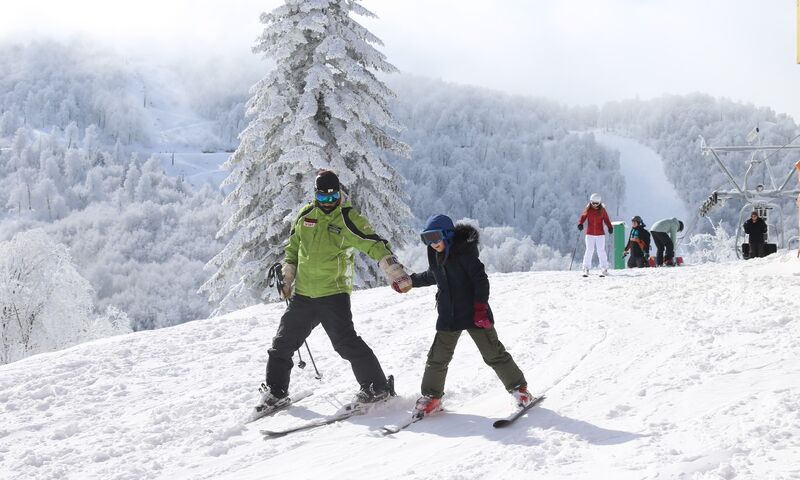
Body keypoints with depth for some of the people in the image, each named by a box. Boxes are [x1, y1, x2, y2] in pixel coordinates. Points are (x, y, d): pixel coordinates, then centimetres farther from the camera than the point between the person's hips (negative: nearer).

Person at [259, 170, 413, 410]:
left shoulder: (348, 219, -9)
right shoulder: (306, 215, 6)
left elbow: (376, 247, -15)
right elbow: (292, 248, 20)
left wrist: (398, 275, -25)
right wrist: (286, 279, 17)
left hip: (334, 294, -5)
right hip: (303, 294, 5)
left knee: (346, 342, -14)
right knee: (283, 342, 10)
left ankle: (376, 387, -2)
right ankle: (275, 389, 27)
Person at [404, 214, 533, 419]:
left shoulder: (464, 251, -16)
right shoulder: (436, 255, 6)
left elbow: (481, 279, -18)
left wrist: (481, 308, -23)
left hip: (473, 314, -6)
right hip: (448, 317, 6)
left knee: (493, 353, -1)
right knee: (438, 357, 5)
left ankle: (519, 388, 12)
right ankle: (431, 397, 17)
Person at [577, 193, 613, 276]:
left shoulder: (602, 210, -1)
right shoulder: (588, 210, -1)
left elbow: (606, 220, 0)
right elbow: (582, 217, -3)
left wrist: (610, 227, -15)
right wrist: (580, 224, -23)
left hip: (600, 234, 0)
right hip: (590, 233, 0)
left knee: (601, 251, -1)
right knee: (589, 250, -3)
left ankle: (604, 269, 5)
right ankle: (586, 269, 3)